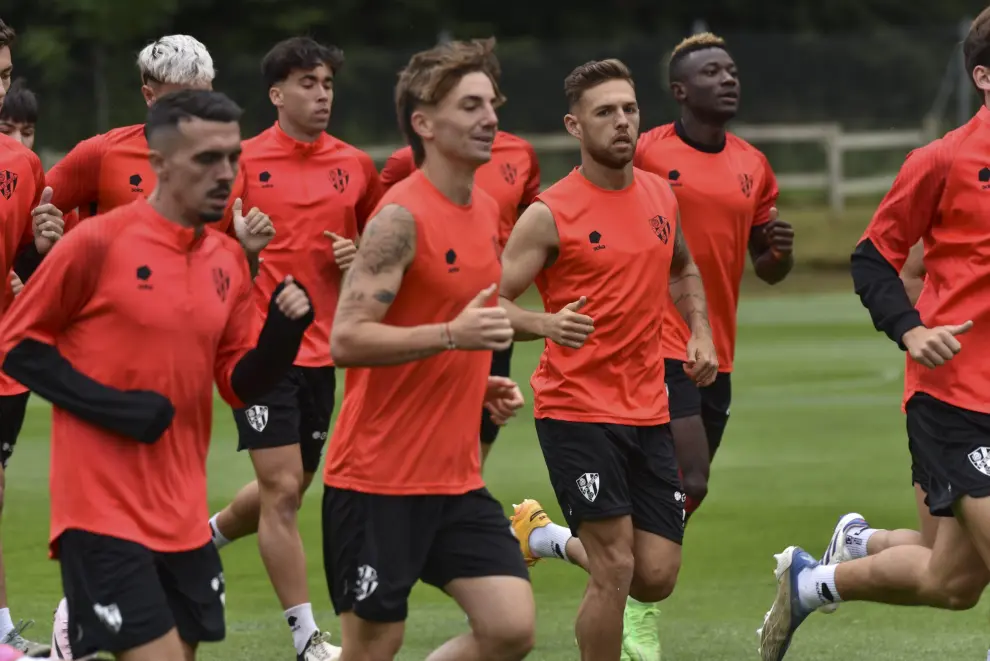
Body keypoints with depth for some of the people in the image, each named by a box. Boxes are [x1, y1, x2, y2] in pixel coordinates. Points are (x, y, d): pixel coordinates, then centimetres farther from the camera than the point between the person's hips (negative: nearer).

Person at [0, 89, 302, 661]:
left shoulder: (229, 259, 9)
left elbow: (242, 384, 12)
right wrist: (110, 407, -15)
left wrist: (284, 331, -9)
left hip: (184, 518, 7)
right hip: (104, 512, -7)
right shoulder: (99, 242, -10)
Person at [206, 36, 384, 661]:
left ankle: (201, 539, 43)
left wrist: (360, 257, -2)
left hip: (321, 348, 6)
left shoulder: (356, 165, 6)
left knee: (290, 488, 15)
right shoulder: (246, 161, -6)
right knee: (283, 490, -9)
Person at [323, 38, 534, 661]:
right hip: (378, 478, -8)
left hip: (457, 477, 8)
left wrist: (486, 386, 11)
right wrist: (451, 335, -29)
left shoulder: (487, 211, 12)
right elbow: (347, 339, -22)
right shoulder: (402, 217, -15)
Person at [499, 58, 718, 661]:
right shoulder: (550, 215, -9)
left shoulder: (661, 195, 8)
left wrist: (700, 332, 11)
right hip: (577, 409, -6)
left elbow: (684, 270, 27)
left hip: (648, 412, 6)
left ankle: (550, 538, 30)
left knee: (657, 578, 3)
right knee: (616, 571, -11)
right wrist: (545, 324, -29)